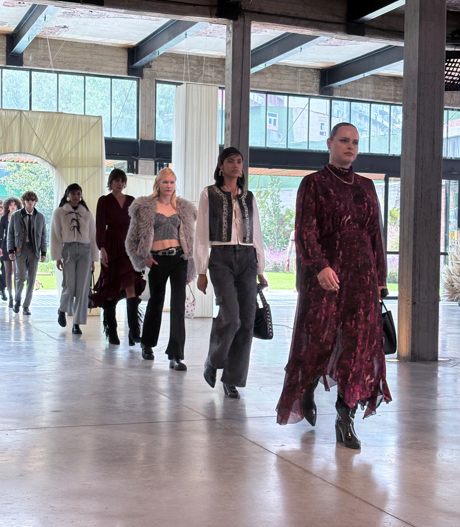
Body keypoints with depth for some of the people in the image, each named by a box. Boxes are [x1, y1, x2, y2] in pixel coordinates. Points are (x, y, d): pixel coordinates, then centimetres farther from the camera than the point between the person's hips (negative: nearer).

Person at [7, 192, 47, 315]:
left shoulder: (40, 217, 10)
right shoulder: (15, 216, 7)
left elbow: (43, 236, 12)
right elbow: (10, 234, 8)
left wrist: (43, 252, 5)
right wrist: (10, 251, -1)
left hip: (34, 250, 2)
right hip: (20, 250, -2)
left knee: (32, 279, 1)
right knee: (21, 277, -11)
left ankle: (26, 306, 10)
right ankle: (17, 300, 14)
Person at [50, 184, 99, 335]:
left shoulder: (87, 214, 13)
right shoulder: (59, 212, 7)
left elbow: (93, 236, 14)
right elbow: (55, 235, 4)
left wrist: (94, 258, 9)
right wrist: (57, 257, -2)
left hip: (85, 250, 2)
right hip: (68, 250, -2)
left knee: (83, 288, -5)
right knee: (69, 285, -9)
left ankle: (77, 323, 0)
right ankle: (62, 309, 23)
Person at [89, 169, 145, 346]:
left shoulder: (131, 201, 13)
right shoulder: (104, 201, 3)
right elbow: (100, 226, -4)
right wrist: (102, 248, -16)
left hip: (129, 247, 2)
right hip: (112, 248, -2)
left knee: (131, 286, -11)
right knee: (111, 289, 2)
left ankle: (134, 332, -16)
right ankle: (111, 332, 12)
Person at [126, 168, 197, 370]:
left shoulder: (183, 208, 12)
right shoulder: (145, 207, 3)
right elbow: (133, 238, 6)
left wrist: (190, 269, 13)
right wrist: (143, 258, -5)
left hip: (179, 258, 2)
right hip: (158, 260, -2)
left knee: (178, 305, -9)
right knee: (156, 300, 13)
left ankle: (175, 356, -11)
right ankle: (147, 344, 37)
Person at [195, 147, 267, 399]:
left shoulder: (249, 197, 16)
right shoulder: (209, 194, 6)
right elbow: (202, 234, 3)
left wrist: (260, 269, 13)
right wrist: (201, 270, -3)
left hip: (247, 259, 4)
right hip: (221, 258, -4)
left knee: (246, 321, -3)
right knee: (231, 316, -18)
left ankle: (232, 378, 8)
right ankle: (212, 362, 9)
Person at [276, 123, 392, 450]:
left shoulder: (366, 186, 15)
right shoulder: (313, 184, 2)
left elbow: (376, 235, 17)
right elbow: (305, 230, -9)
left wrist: (379, 278, 11)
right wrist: (320, 266, -24)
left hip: (361, 275, 4)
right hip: (324, 274, -3)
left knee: (360, 342, -5)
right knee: (319, 340, 1)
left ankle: (346, 420, -1)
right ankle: (307, 392, 31)